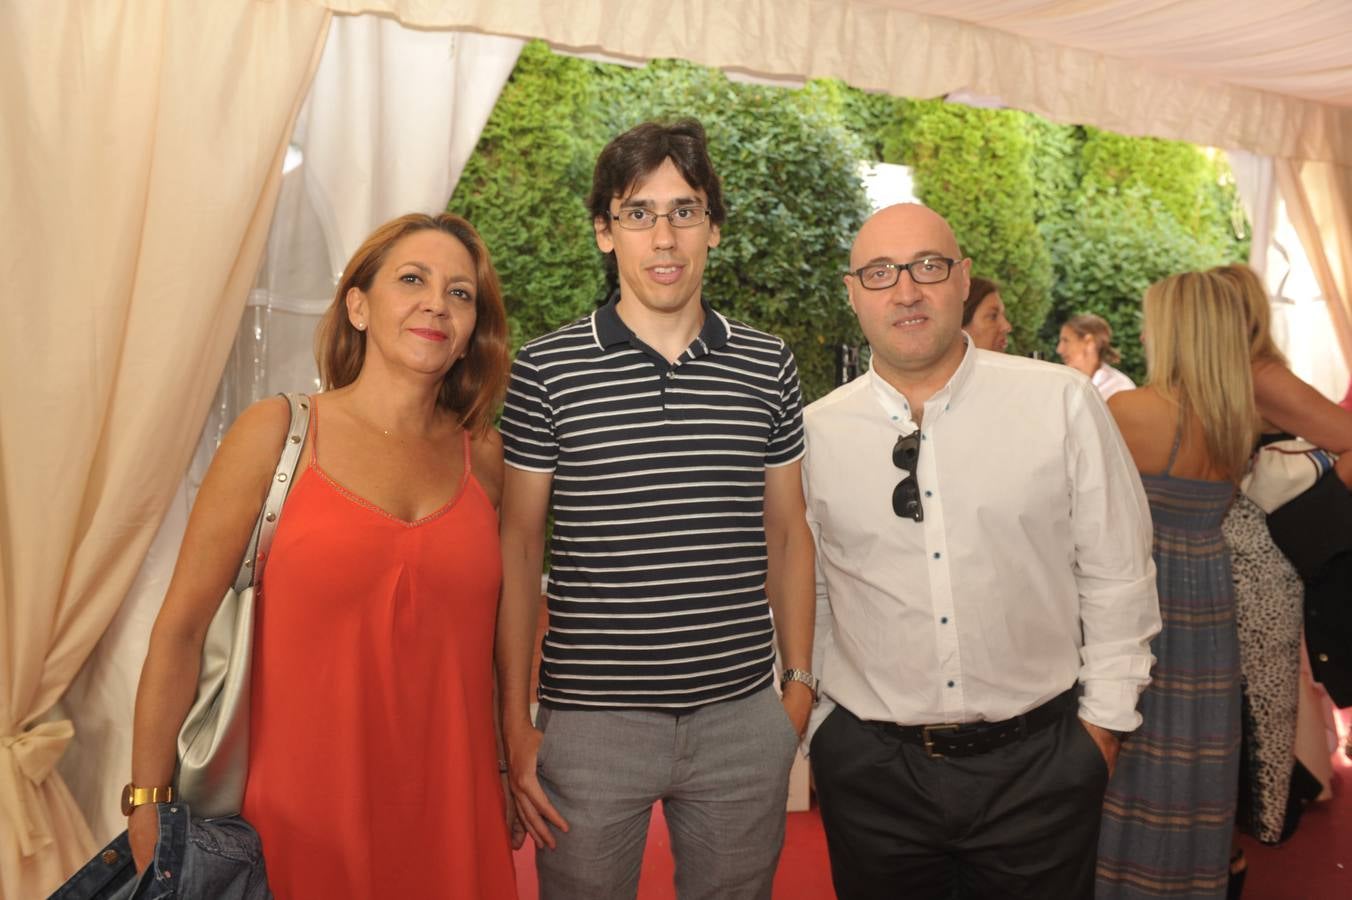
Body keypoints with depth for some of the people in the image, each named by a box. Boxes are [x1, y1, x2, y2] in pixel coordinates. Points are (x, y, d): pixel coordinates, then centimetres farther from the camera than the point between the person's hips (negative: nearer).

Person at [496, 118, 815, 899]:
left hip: (743, 719, 2)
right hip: (588, 721, -2)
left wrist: (801, 682, 6)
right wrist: (515, 724, -3)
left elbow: (787, 534, 9)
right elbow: (519, 546, -1)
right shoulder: (546, 370, -4)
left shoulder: (768, 367, 2)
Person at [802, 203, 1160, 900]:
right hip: (869, 769, 1)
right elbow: (801, 595, 6)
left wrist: (1104, 723, 3)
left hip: (1039, 762, 0)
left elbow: (1117, 575, 0)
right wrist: (820, 727, 8)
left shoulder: (1062, 404, -7)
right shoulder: (814, 432, -4)